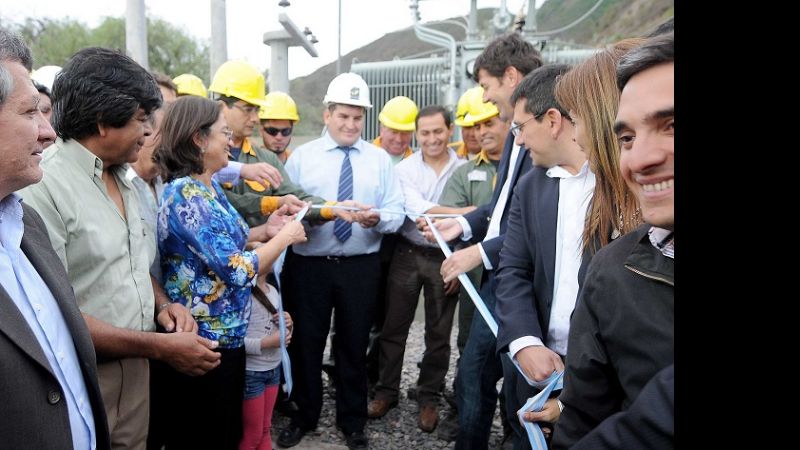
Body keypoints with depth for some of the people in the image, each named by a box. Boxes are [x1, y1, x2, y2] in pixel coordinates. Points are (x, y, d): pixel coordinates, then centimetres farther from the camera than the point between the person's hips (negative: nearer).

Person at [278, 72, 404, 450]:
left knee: (354, 345, 13)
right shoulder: (301, 156, 3)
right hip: (308, 265, 0)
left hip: (360, 267, 1)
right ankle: (303, 417, 34)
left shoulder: (379, 159, 5)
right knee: (306, 343, 12)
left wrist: (376, 219, -23)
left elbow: (396, 213, -2)